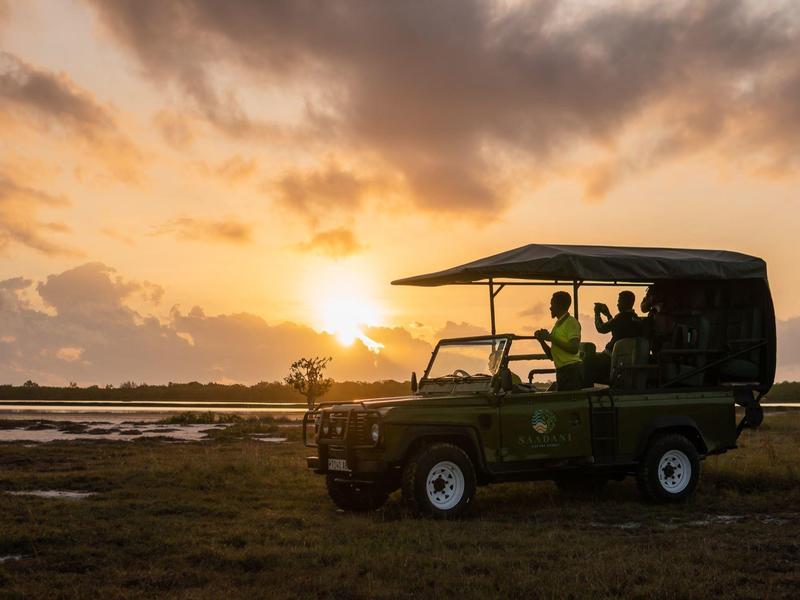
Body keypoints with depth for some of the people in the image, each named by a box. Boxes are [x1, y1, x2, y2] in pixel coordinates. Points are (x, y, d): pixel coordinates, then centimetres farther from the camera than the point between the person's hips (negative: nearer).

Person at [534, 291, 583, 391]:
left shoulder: (571, 322, -4)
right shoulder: (558, 325, 23)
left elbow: (574, 349, -17)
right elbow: (552, 356, 24)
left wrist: (551, 338, -13)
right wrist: (542, 340, 9)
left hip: (572, 369, -9)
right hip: (561, 371, 9)